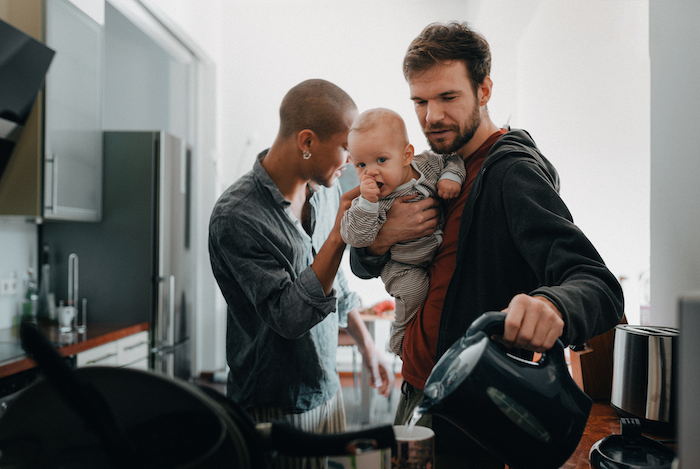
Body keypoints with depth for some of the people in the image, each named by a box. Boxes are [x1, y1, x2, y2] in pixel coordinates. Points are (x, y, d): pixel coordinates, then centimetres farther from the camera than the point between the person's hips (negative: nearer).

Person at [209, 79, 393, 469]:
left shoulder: (325, 189, 0)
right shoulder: (236, 217, -23)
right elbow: (288, 317, -27)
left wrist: (366, 343, 19)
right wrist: (338, 237, -33)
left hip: (327, 392, 7)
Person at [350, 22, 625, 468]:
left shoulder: (511, 171, -19)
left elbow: (601, 288, -28)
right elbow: (363, 264, 10)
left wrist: (550, 304, -50)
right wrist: (384, 235, -13)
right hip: (418, 393, 8)